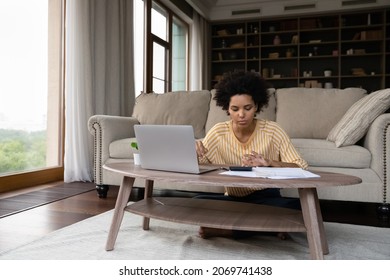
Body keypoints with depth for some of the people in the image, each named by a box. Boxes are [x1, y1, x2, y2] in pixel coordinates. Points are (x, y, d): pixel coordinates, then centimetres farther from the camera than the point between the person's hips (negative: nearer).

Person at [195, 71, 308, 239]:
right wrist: (197, 155, -31)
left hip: (266, 198, 0)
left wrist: (269, 163, -31)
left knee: (297, 205, -31)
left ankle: (224, 229, -21)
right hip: (233, 199, 1)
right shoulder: (218, 132, -6)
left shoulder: (272, 131, -9)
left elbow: (301, 168, -14)